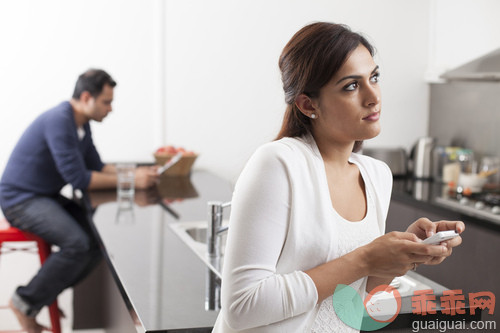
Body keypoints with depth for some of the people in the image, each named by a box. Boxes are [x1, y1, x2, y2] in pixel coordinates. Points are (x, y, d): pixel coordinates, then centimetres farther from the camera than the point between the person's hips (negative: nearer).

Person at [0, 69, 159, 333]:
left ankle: (45, 294, 8)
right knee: (77, 244, -26)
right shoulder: (59, 121, -23)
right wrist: (129, 180, -19)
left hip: (48, 197, 9)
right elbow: (78, 179, -25)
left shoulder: (82, 125, 8)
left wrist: (136, 173, -4)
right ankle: (26, 302, -7)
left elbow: (97, 167, 12)